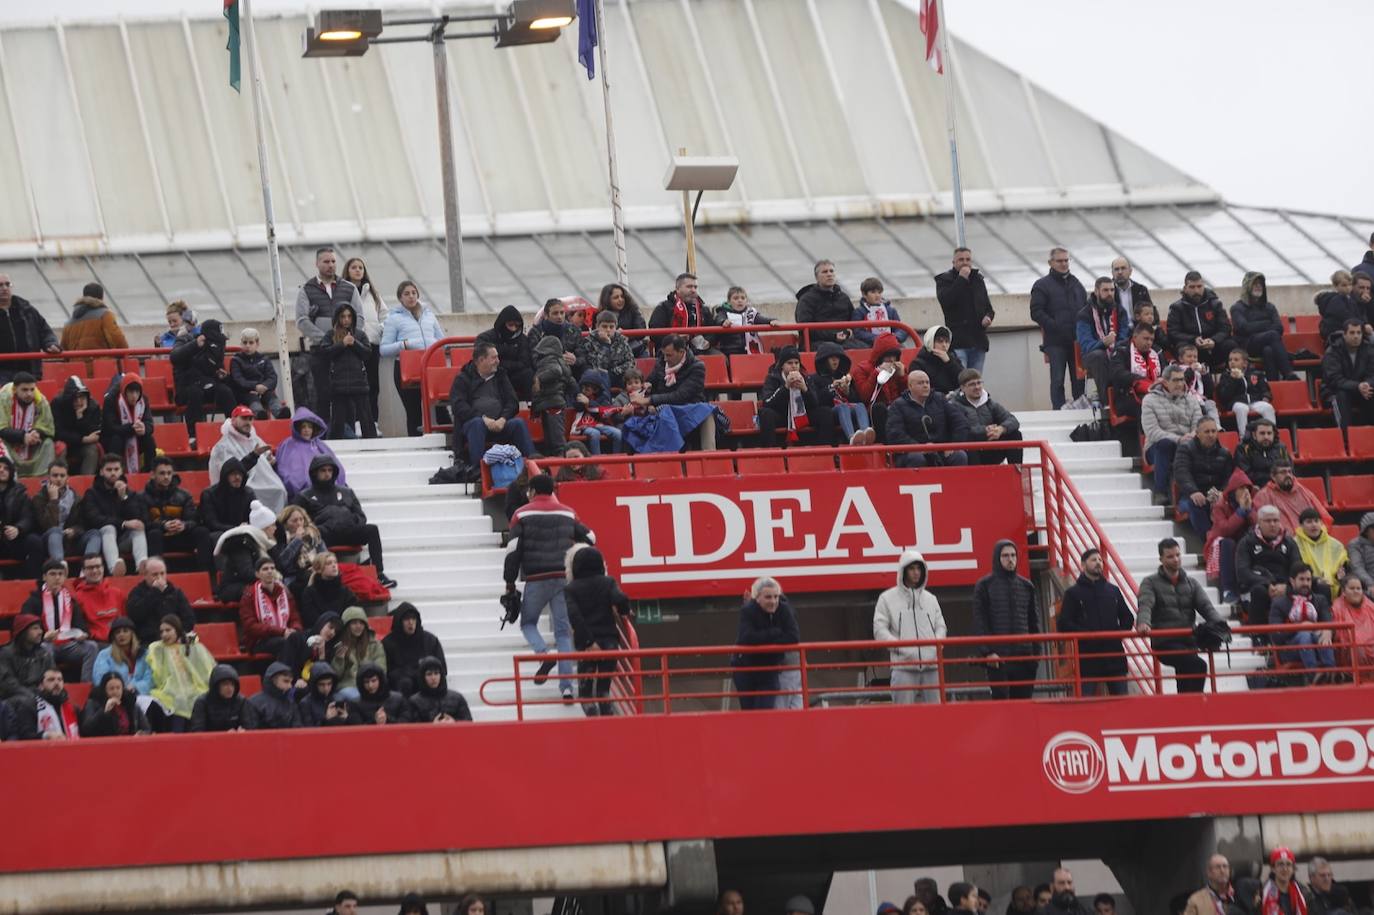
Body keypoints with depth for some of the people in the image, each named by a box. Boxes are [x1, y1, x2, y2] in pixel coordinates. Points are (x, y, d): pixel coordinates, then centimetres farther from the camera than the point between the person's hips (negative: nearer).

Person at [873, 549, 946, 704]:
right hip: (903, 666, -4)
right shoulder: (887, 598, 5)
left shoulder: (930, 599, 17)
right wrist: (900, 647, -14)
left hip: (931, 664, 4)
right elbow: (880, 630, 0)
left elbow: (941, 627, 18)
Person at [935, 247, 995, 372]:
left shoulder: (978, 279, 19)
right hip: (958, 342, -5)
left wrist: (988, 317, 2)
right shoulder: (944, 279, 3)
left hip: (978, 341, 5)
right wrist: (961, 279, -14)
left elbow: (988, 306, 26)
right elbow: (945, 301, -16)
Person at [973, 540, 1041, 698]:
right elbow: (979, 623, -3)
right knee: (1001, 699, -9)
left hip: (1024, 656, 4)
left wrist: (1036, 650, 6)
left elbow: (1034, 620, 17)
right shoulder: (985, 586, 3)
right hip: (997, 656, -4)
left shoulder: (1026, 586, 15)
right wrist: (987, 651, -13)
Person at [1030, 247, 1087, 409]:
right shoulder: (1042, 285, 2)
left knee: (1079, 380, 5)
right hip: (1055, 341, -5)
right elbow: (1036, 312, -7)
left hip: (1077, 340, 5)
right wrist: (1056, 327, -17)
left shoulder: (1076, 284, 18)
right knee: (1058, 380, -6)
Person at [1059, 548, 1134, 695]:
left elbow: (1127, 618, 18)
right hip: (1087, 655, -3)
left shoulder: (1113, 590, 16)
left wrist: (1118, 633, -2)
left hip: (1114, 655, 3)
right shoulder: (1073, 593, 5)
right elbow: (1064, 625, -3)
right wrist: (1087, 636, -13)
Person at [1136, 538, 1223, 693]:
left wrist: (1219, 623, -17)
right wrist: (1143, 623, -37)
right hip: (1164, 643, -5)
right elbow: (1145, 605, -13)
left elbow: (1206, 606, 4)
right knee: (1198, 666, -27)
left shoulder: (1191, 583, 16)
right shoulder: (1151, 583, 4)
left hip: (1188, 641, 5)